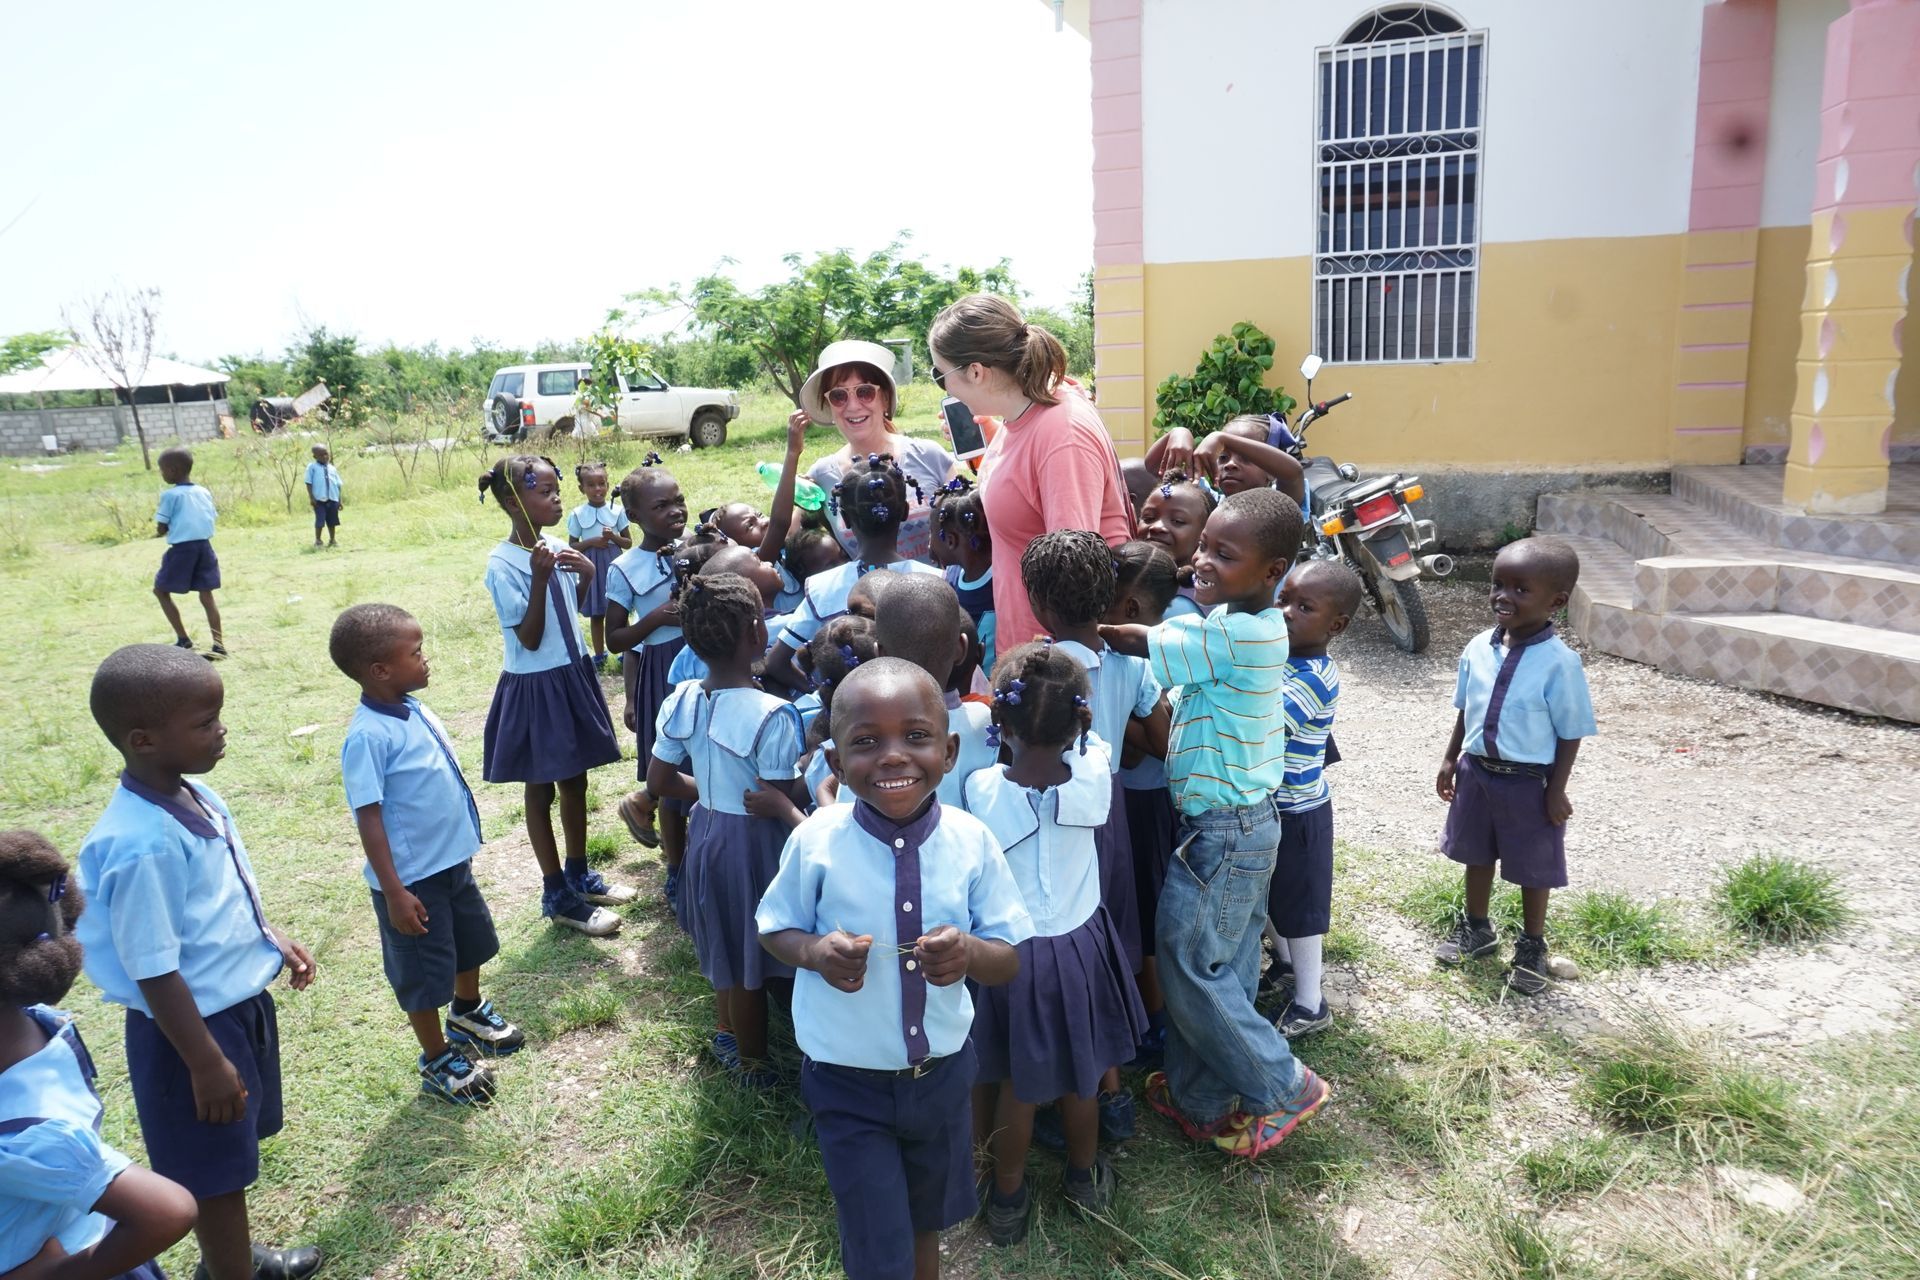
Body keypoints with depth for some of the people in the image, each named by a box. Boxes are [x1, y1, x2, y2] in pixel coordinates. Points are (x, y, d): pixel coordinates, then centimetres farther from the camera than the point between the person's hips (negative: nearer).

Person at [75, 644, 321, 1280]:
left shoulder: (194, 795, -3)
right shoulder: (143, 846, -31)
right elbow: (154, 973, -25)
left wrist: (272, 938, 19)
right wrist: (206, 1063, -19)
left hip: (241, 1003, 9)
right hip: (195, 1026, -9)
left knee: (228, 1158, 28)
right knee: (213, 1169, 12)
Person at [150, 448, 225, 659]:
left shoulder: (170, 495, -7)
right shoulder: (204, 493, 10)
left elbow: (162, 528, -5)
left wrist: (159, 531, 17)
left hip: (182, 548, -5)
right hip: (204, 546, 5)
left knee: (161, 591, 12)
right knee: (206, 595, 7)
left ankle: (183, 639, 9)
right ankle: (219, 644, -1)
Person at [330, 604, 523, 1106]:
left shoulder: (415, 710, -1)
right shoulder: (369, 735, -26)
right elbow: (369, 818, -24)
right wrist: (393, 892, -23)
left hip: (453, 859, 9)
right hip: (412, 877, -9)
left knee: (472, 942, 27)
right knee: (423, 973, 11)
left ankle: (468, 1015, 53)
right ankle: (438, 1061, 31)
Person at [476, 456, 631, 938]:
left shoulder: (555, 547, 2)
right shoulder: (503, 564, -17)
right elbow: (529, 638, -19)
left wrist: (588, 573, -6)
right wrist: (540, 579, -28)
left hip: (572, 676, 7)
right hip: (534, 686, -7)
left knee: (575, 780, 18)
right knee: (541, 790, 7)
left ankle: (579, 874, 34)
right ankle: (557, 895, 19)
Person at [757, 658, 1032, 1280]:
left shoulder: (971, 841, -15)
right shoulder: (816, 842, -18)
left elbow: (1009, 961, -9)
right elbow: (775, 929, -2)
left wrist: (970, 953, -31)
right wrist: (816, 951, -24)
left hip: (942, 1073, 2)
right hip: (848, 1083, -2)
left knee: (925, 1225, 25)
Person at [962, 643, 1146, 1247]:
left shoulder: (980, 789, -24)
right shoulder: (1094, 776, -21)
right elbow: (1084, 738, 2)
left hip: (1007, 953, -1)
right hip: (1078, 948, 1)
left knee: (1014, 1082, 19)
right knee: (1080, 1073, 24)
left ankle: (1008, 1196, 38)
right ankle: (1085, 1176, 47)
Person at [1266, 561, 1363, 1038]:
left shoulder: (1315, 678, -27)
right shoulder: (1276, 653, -2)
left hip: (1298, 812, -8)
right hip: (1267, 803, 8)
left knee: (1298, 904, 7)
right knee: (1270, 894, 24)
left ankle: (1310, 1003, 23)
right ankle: (1285, 963, 46)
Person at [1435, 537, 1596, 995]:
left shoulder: (1559, 663, -20)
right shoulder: (1478, 648, -6)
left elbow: (1571, 732, -13)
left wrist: (1556, 790, -12)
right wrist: (1451, 759, 8)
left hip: (1529, 782, -5)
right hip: (1477, 771, 5)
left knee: (1532, 868, 13)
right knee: (1476, 854, 21)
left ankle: (1532, 946, 34)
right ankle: (1476, 928, 43)